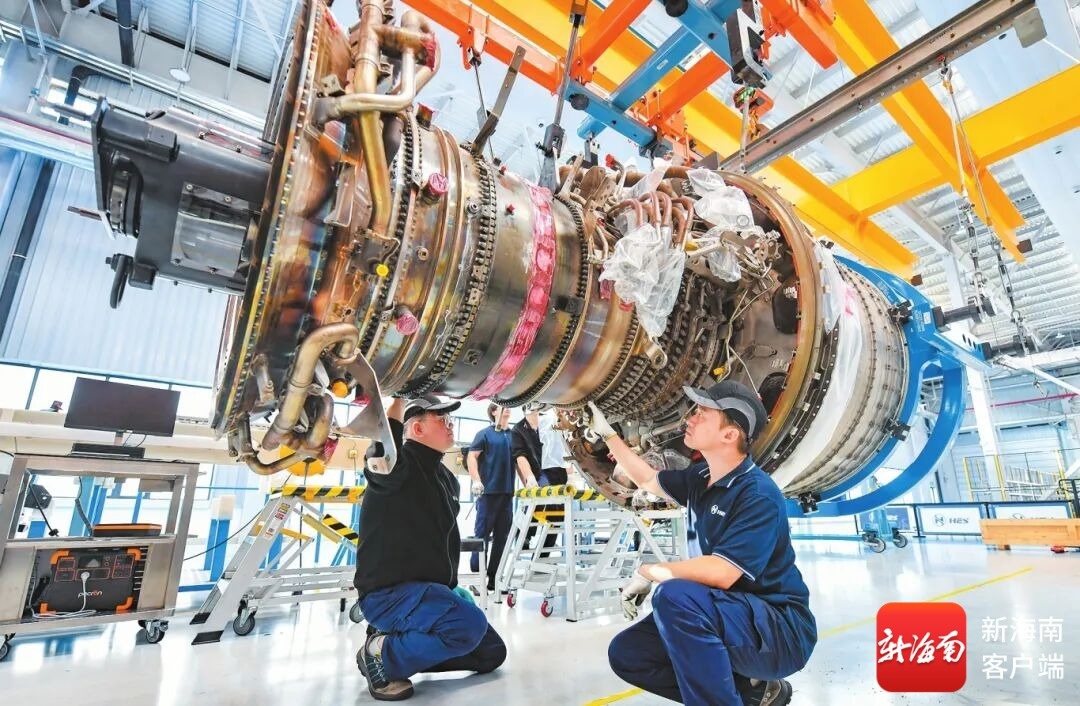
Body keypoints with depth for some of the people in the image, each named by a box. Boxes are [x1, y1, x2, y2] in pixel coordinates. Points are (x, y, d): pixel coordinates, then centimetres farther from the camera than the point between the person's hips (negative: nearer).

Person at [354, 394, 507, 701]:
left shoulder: (448, 479, 11)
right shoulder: (398, 465, -13)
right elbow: (381, 452, -38)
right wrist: (399, 399, -30)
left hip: (430, 590, 9)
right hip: (388, 593, -8)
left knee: (491, 653, 11)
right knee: (470, 625, -30)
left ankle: (403, 643, 13)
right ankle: (382, 655, -8)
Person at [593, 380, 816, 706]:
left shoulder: (758, 496, -23)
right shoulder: (701, 478, 3)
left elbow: (721, 574, -32)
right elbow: (649, 480, 20)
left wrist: (649, 572, -19)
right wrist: (606, 433, 17)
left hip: (780, 630, -8)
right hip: (733, 618, 9)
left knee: (673, 595, -34)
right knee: (626, 653, 0)